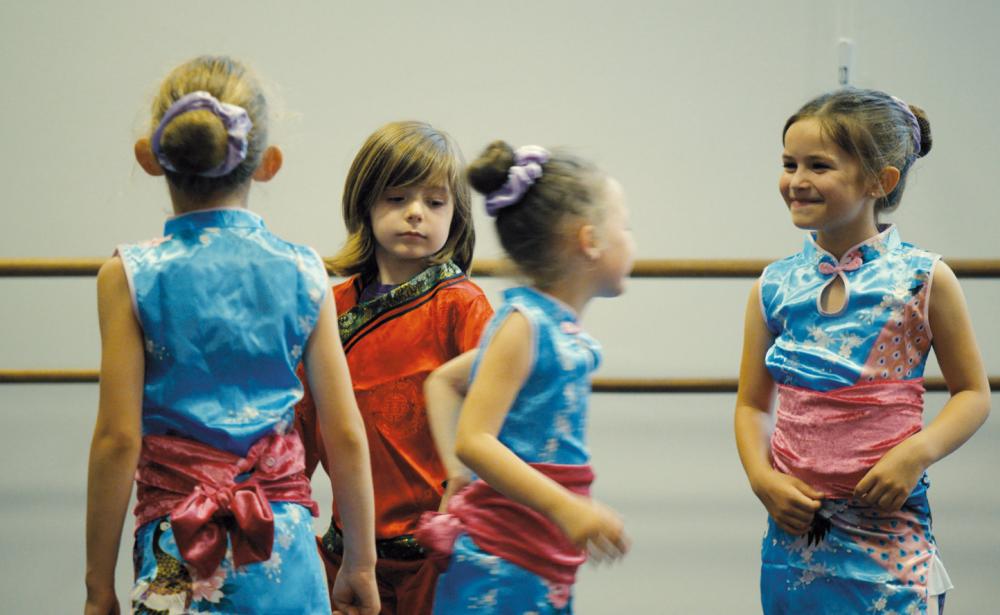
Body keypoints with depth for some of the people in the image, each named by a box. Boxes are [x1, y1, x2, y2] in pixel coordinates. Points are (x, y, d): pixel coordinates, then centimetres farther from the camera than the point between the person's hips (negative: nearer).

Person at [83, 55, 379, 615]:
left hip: (178, 555, -2)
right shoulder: (302, 273, 0)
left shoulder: (131, 277, -5)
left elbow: (118, 439, -8)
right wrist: (361, 563, 12)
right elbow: (346, 434, 1)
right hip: (284, 550, 2)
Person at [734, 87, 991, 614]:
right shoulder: (774, 288, 4)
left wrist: (917, 452, -13)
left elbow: (973, 393, 2)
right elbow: (752, 403, 12)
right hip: (795, 524, 3)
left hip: (886, 526, -3)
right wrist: (763, 479, -5)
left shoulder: (923, 279, -3)